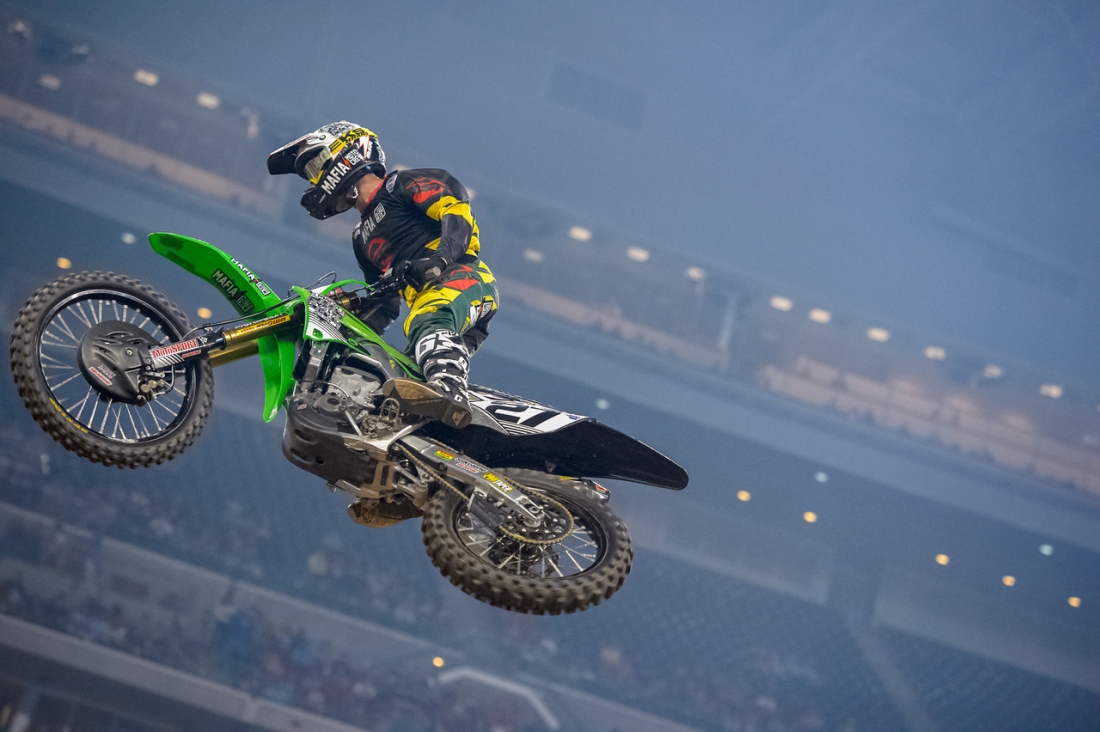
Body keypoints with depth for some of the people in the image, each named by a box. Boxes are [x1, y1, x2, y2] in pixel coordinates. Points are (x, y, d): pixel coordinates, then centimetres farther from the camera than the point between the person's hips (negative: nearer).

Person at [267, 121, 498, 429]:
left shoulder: (402, 184, 10)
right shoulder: (362, 239, 34)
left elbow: (456, 209, -8)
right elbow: (385, 304, 33)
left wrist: (440, 258, -25)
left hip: (465, 277, -9)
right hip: (423, 302, 9)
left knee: (429, 324, -39)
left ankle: (448, 391, -65)